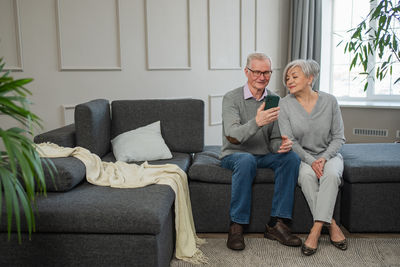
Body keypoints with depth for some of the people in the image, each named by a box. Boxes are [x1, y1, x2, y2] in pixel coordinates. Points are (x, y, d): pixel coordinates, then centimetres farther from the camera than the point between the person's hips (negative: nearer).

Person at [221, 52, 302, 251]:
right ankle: (237, 225, -26)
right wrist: (257, 122, -42)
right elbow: (232, 137, -24)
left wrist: (282, 145, -22)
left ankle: (277, 223, -20)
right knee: (246, 160, -37)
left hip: (264, 156, 5)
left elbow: (274, 139, 4)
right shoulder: (231, 98, -10)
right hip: (234, 155, -4)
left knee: (291, 157, -23)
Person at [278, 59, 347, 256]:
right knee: (307, 175, -33)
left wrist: (324, 158, -17)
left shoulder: (329, 101, -4)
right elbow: (289, 141, -8)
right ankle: (331, 224, -21)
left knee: (331, 174, -32)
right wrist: (311, 161, -20)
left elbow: (339, 137, -1)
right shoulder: (285, 104, -6)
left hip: (329, 154, 0)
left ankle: (316, 229, -30)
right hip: (302, 157, 0)